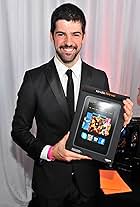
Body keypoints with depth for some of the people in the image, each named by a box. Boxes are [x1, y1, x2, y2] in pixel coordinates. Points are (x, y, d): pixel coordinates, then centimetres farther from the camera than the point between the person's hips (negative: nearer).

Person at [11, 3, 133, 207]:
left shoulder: (99, 78, -6)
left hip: (88, 178, 2)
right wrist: (48, 152, -21)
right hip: (49, 179, -1)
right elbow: (19, 129, -7)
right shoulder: (34, 78, -12)